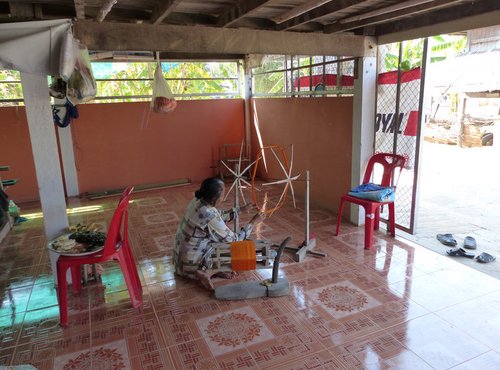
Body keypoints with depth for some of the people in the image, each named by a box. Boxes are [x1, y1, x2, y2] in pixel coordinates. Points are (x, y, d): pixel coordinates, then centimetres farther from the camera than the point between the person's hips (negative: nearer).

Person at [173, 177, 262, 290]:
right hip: (191, 263, -8)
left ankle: (211, 268, 6)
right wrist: (253, 221, -9)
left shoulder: (197, 202, -7)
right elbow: (235, 240, -18)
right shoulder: (210, 217, -31)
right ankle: (206, 273, -5)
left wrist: (241, 209, 10)